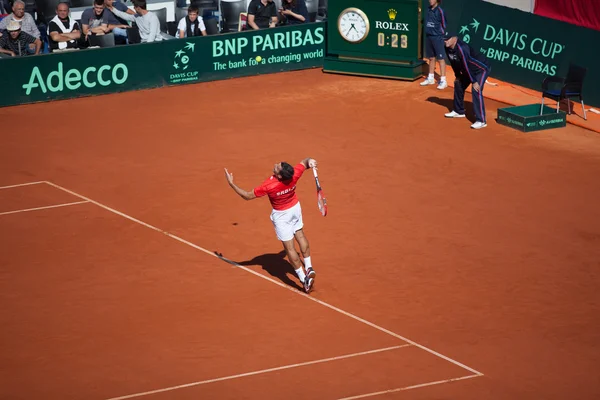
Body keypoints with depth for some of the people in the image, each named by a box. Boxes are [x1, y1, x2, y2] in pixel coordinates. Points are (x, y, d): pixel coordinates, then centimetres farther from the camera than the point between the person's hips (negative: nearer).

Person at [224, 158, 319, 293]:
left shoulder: (269, 186, -39)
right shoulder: (294, 174, -29)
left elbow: (247, 196, -25)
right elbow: (305, 162, -6)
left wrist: (231, 183, -21)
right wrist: (309, 161, -30)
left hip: (281, 215, -5)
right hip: (295, 207, 5)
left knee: (289, 247, 7)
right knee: (300, 236, 25)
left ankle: (304, 278, 11)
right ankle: (309, 268, 33)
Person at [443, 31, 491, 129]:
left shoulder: (461, 48, -33)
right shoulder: (448, 48, -6)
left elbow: (467, 65, -31)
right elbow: (454, 63, 10)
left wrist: (474, 82, -29)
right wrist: (458, 76, 15)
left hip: (482, 68, -10)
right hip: (469, 70, 10)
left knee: (476, 91, -23)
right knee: (458, 85, 18)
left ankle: (481, 121, -26)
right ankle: (459, 111, 38)